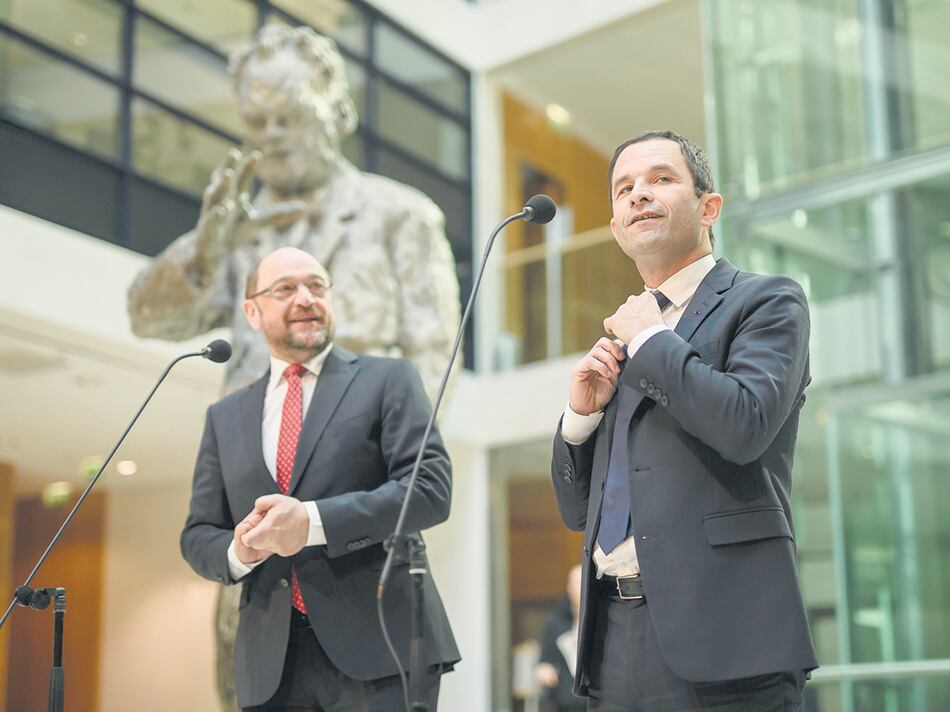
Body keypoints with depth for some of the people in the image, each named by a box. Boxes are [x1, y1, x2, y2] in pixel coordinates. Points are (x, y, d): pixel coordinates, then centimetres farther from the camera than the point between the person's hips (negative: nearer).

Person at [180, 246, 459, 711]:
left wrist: (312, 522, -16)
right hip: (271, 662, 4)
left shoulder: (387, 380, 6)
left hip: (377, 648, -3)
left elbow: (430, 488, -6)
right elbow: (197, 537, 17)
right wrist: (239, 550, -7)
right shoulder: (225, 418, 17)